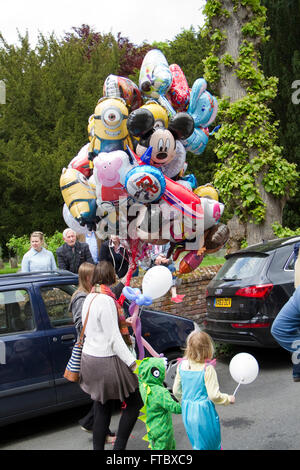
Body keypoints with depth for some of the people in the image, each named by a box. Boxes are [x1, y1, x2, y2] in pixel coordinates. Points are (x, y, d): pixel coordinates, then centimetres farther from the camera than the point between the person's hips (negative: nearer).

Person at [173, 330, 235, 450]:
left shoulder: (182, 365, -3)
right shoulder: (207, 369, -20)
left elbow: (176, 391, 5)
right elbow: (214, 396, -18)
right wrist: (228, 398, 0)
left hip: (187, 413, 6)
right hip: (203, 414, -6)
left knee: (197, 445, 22)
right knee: (212, 445, 14)